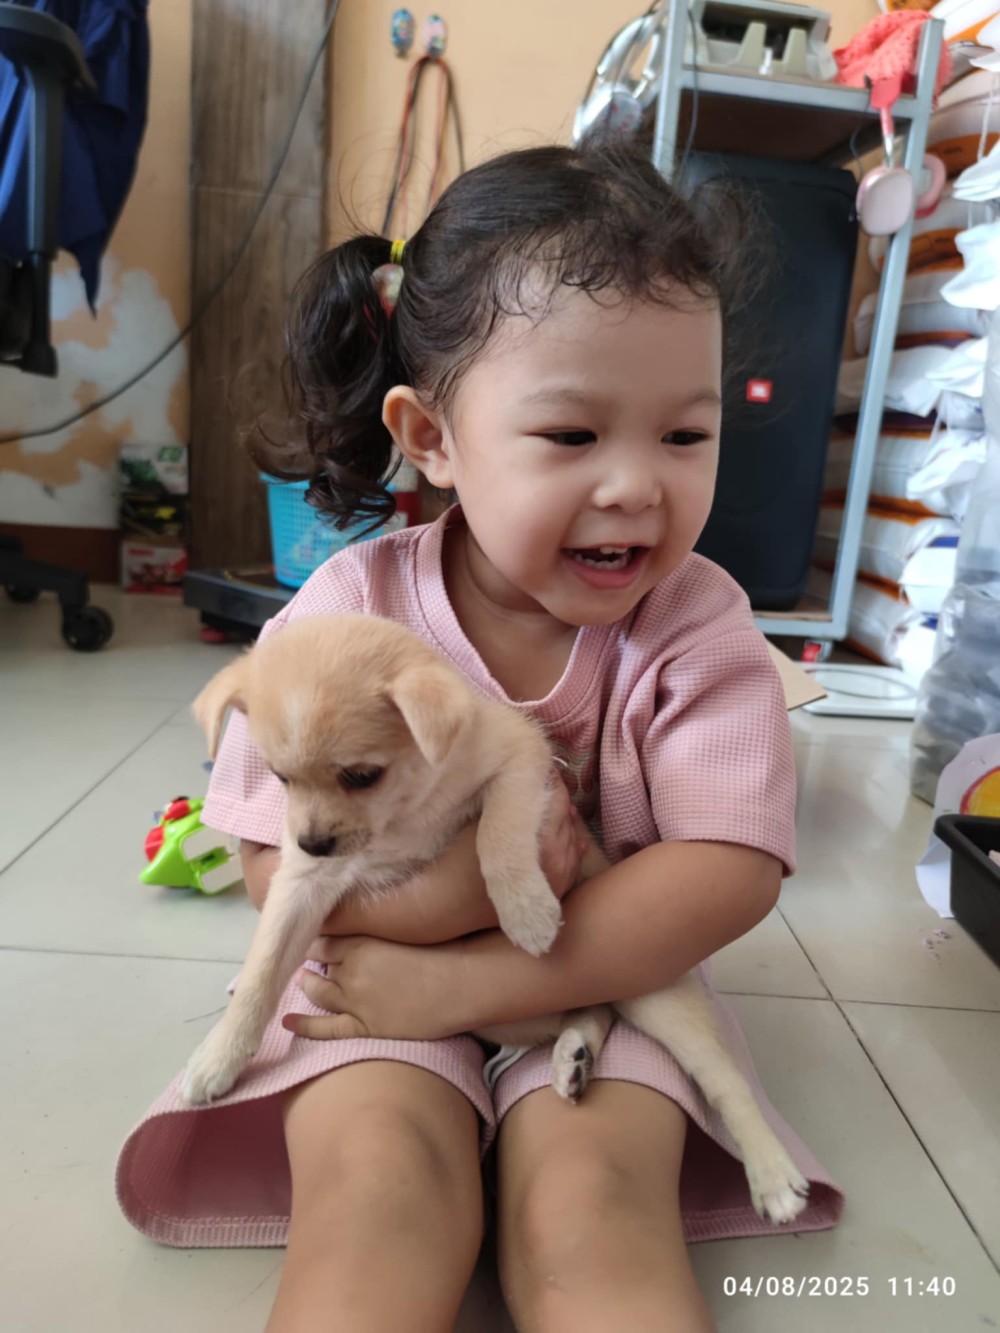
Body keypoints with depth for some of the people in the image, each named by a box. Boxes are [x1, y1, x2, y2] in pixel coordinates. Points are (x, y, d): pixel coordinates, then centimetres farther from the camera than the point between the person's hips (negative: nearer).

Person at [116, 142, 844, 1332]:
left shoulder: (700, 628, -12)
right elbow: (273, 866, -9)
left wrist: (460, 982, -23)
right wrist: (447, 887, -30)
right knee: (378, 1170, -24)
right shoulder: (351, 609, -13)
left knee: (590, 1200, -23)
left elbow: (731, 874, -19)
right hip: (382, 974, 1)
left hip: (607, 980, 1)